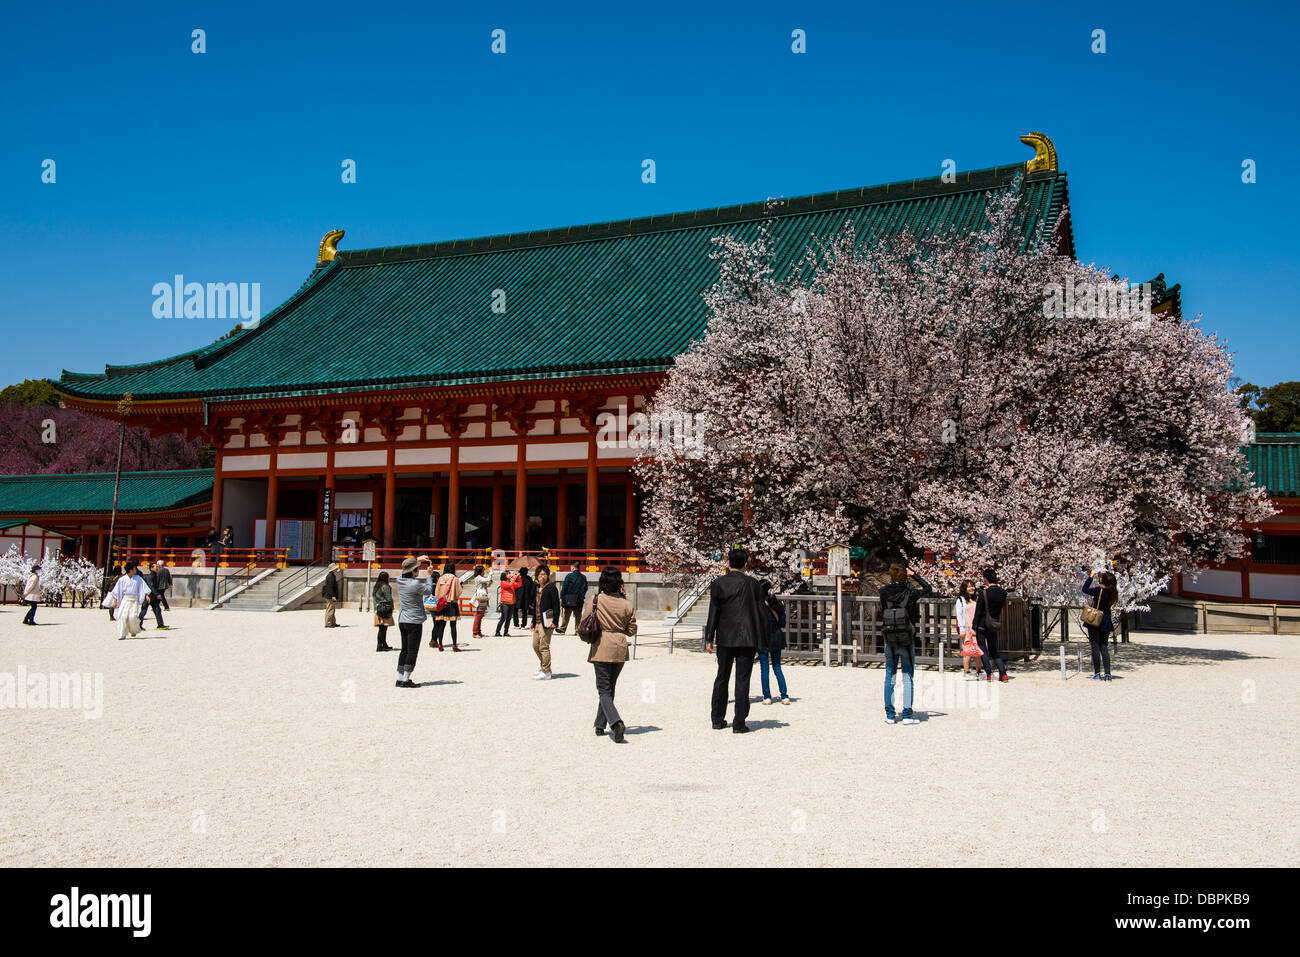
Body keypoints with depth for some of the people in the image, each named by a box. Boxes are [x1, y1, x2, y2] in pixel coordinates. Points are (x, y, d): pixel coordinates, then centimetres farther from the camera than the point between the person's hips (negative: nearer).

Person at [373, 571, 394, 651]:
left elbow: (373, 598, 15)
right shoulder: (385, 586, -11)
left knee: (382, 629, 12)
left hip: (377, 609, 8)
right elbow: (389, 599, -11)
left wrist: (375, 609, 18)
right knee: (383, 628, -4)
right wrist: (391, 608, 1)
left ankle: (384, 644, 18)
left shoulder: (375, 587, 12)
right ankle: (379, 646, -6)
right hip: (385, 608, -8)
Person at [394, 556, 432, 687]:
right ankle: (405, 680, -4)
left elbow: (407, 572, 24)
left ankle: (400, 678, 14)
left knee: (404, 650, 13)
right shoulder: (415, 584, -19)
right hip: (414, 621, -7)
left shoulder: (400, 579, 1)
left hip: (402, 620, 8)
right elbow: (428, 591, -2)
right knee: (412, 651, -2)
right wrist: (429, 577, 11)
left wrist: (418, 559, 29)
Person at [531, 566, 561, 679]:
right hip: (537, 622, 8)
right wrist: (533, 621, 20)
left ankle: (546, 672, 0)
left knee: (544, 647, -6)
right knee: (535, 646, 14)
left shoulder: (551, 588, -8)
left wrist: (554, 621, -17)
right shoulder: (536, 588, 14)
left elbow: (556, 606, -11)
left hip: (546, 621, -8)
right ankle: (544, 666, 30)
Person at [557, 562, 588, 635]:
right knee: (578, 615, 8)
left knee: (566, 615, 4)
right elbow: (585, 588, 10)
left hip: (569, 599, -3)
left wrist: (561, 597, -3)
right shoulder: (583, 577, 5)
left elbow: (564, 587, -8)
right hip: (579, 600, 3)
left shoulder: (569, 576, -8)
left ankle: (562, 629, 7)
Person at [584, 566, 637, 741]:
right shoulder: (626, 604, -2)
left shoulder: (595, 600, -8)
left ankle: (616, 722, -22)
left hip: (601, 650, -3)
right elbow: (632, 630, 4)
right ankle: (600, 725, 24)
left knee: (603, 690, -1)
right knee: (610, 688, 17)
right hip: (620, 650, 3)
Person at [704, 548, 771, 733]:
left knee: (722, 678, 14)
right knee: (742, 680, 1)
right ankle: (739, 723, 0)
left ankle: (718, 720, 20)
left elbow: (713, 612, -1)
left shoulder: (718, 583, -2)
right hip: (747, 639, -2)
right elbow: (761, 614, -1)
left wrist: (709, 638, 4)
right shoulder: (752, 584, -3)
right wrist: (762, 641, 5)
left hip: (725, 638, 2)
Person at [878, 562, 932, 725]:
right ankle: (907, 715, 3)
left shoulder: (884, 592, -8)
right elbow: (927, 588, 7)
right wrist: (913, 575, 12)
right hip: (907, 642, -2)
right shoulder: (910, 593, -10)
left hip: (890, 642, 2)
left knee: (889, 677, 11)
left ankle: (890, 715, 12)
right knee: (907, 678, 5)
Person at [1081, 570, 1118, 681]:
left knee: (1095, 647, 1)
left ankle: (1097, 674, 1)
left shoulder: (1099, 590, -15)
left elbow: (1085, 589, -7)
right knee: (1104, 647, 9)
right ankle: (1107, 674, 1)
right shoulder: (1113, 592, 1)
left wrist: (1091, 577, 2)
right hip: (1106, 623, 5)